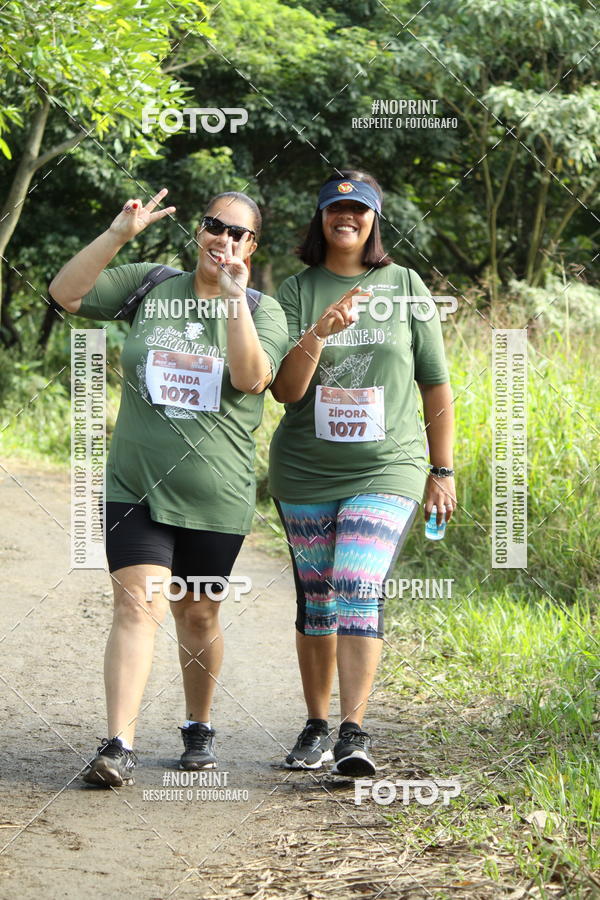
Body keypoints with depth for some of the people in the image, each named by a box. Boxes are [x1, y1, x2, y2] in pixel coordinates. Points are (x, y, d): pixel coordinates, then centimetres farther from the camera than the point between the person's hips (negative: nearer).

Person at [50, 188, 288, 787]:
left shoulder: (263, 310, 2)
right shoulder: (150, 286, 5)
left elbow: (251, 377, -16)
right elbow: (66, 292, -3)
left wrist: (233, 297, -22)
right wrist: (119, 234, -12)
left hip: (215, 498, 0)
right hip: (136, 489, 0)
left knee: (198, 616, 12)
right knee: (138, 606, -13)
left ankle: (198, 727, 32)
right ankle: (118, 747, -19)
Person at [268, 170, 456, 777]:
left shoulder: (404, 286, 4)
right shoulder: (297, 292, 4)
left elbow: (436, 384, 8)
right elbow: (285, 390, -5)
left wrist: (442, 470, 6)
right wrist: (318, 334, -23)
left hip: (387, 470, -2)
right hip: (305, 474, 2)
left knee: (359, 590, -18)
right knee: (315, 599, 9)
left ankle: (354, 734, -21)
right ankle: (316, 727, 22)